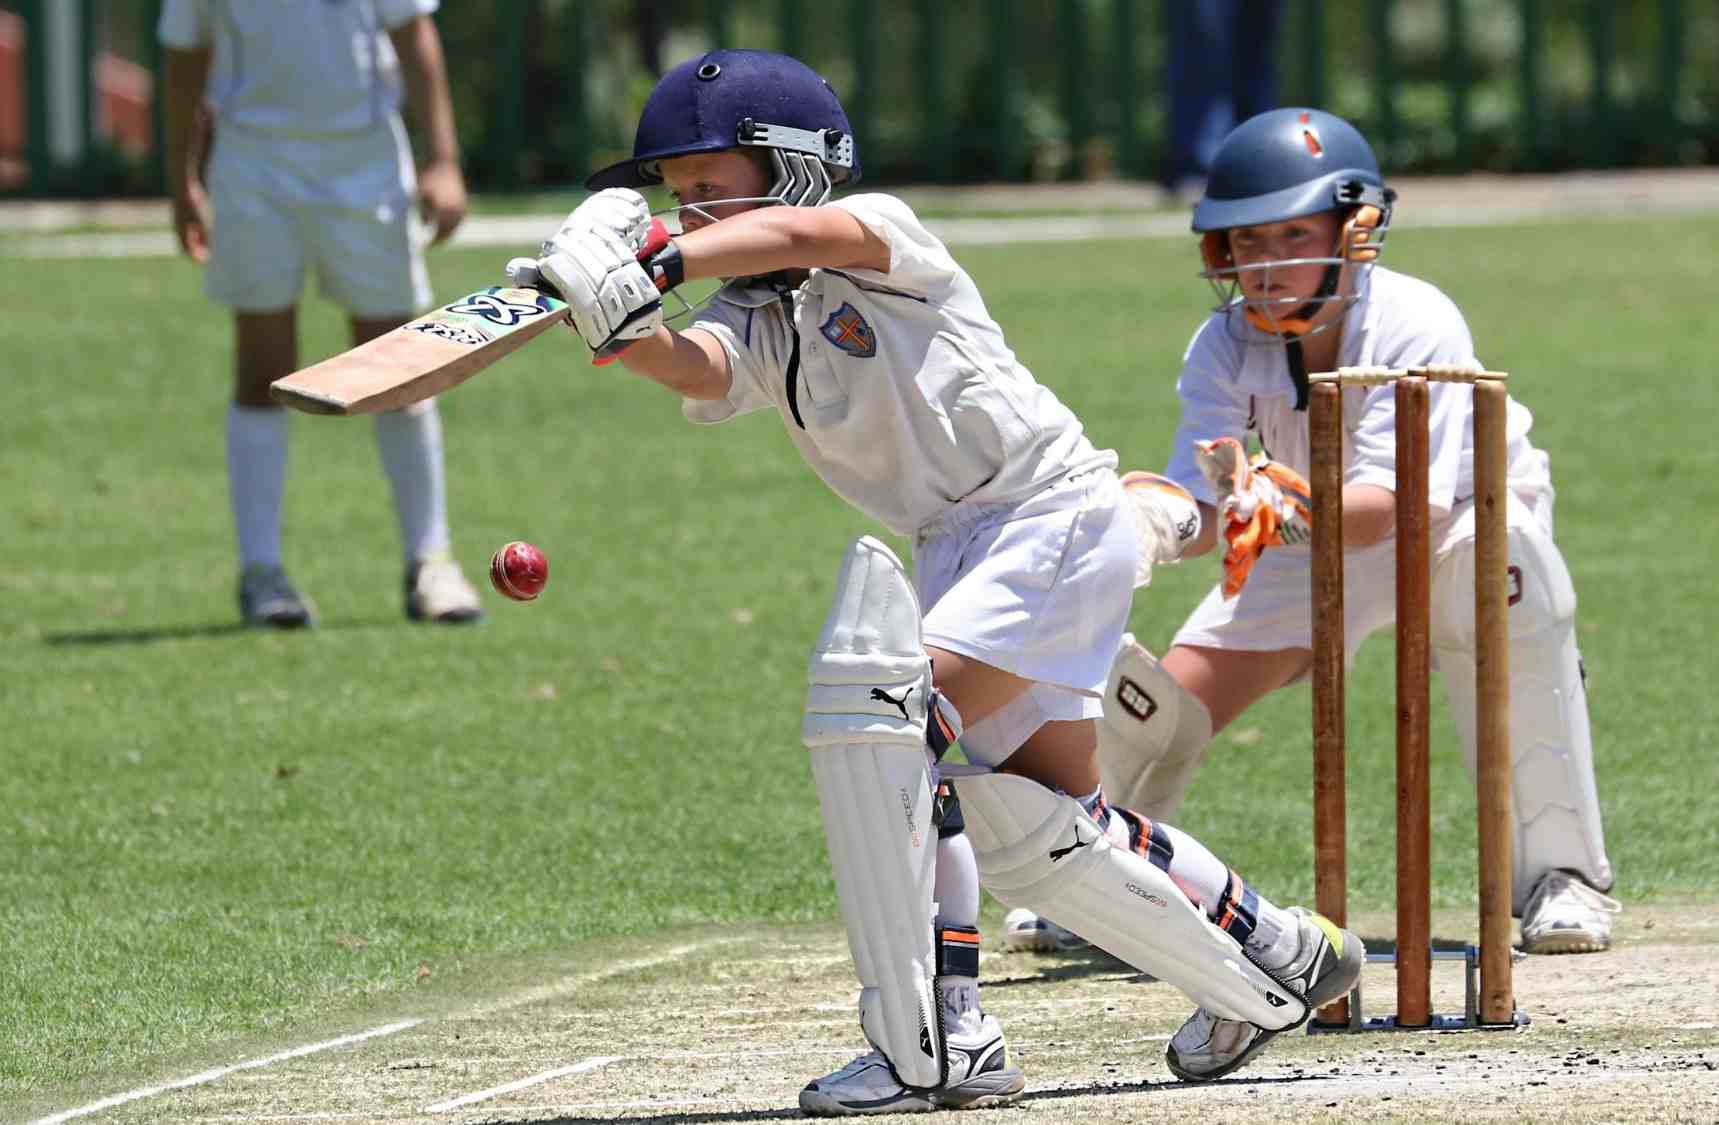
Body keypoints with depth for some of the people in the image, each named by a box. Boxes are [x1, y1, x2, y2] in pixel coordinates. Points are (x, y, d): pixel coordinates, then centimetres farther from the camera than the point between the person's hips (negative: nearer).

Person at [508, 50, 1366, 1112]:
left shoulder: (881, 233, -11)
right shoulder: (753, 330, 5)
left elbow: (802, 236, -35)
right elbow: (693, 366, -18)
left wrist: (661, 261, -48)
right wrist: (622, 326, -40)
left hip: (1059, 516, -9)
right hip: (957, 546, 9)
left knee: (878, 712, -24)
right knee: (1036, 828, 13)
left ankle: (927, 1047, -26)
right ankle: (1277, 966, 34)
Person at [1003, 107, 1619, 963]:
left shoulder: (1417, 327, -34)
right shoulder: (1225, 348, -22)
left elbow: (1384, 504, -44)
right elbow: (1197, 512, -30)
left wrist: (1291, 508, -63)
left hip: (1456, 516, -3)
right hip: (1311, 541, 3)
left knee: (1504, 573, -36)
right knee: (1171, 693, -10)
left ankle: (1562, 875, -26)